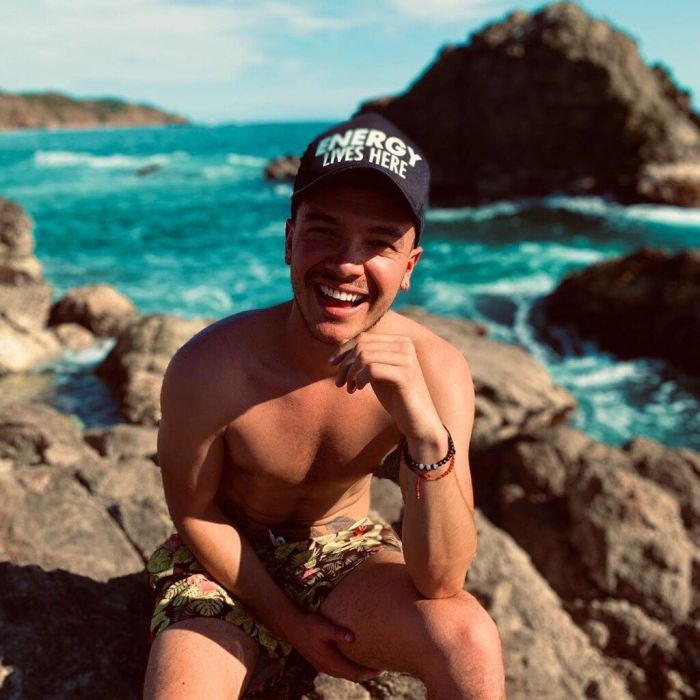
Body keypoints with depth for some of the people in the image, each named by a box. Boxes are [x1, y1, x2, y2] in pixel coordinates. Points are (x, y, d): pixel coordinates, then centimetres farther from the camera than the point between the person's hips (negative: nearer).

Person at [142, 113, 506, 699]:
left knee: (471, 640, -24)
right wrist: (290, 623, -6)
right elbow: (193, 511, -8)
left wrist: (426, 431, -41)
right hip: (228, 560, 0)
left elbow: (442, 582, -24)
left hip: (346, 550, 1)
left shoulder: (436, 372, -22)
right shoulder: (208, 369, -27)